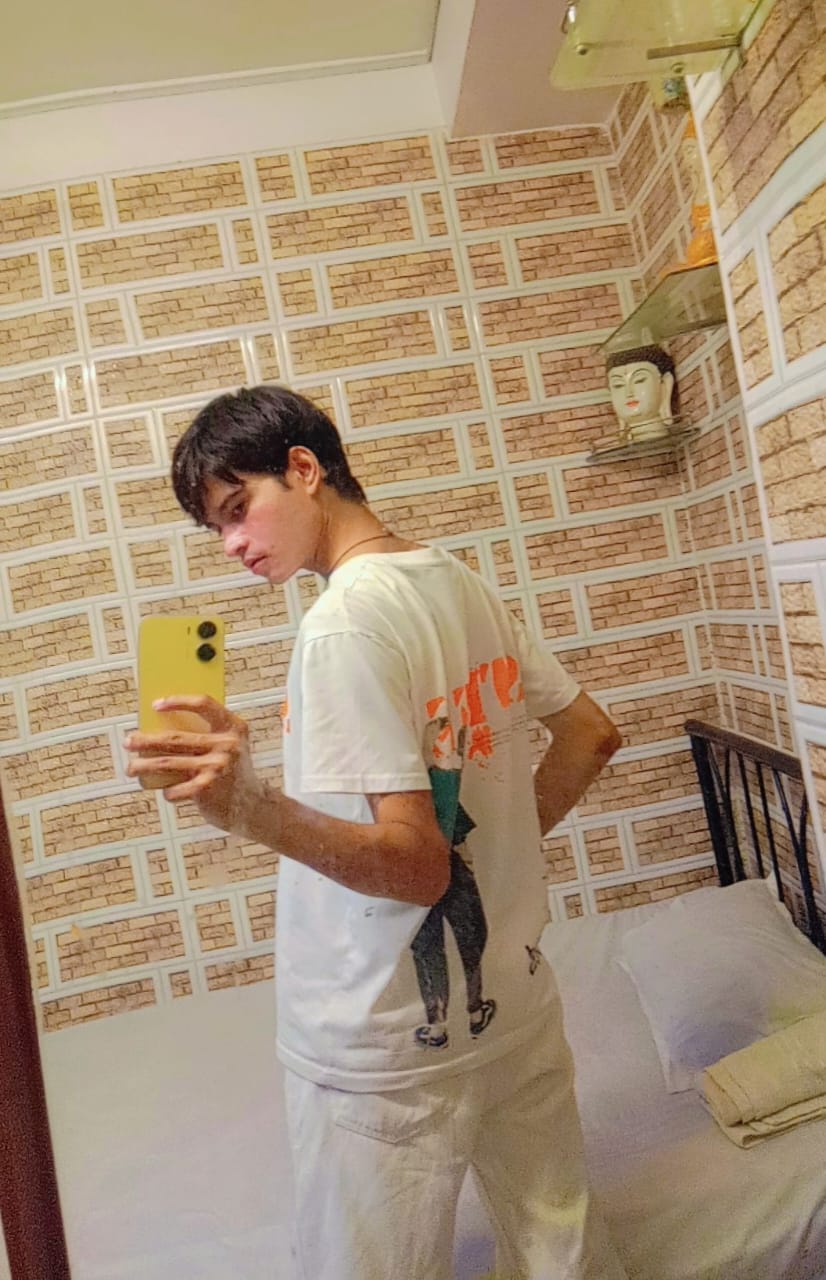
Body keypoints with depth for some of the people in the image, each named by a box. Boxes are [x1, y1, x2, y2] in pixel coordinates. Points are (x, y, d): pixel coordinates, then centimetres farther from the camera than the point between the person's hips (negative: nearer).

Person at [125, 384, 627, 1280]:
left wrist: (251, 809, -37)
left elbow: (416, 866, -25)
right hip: (517, 1001, 7)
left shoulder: (343, 624, -22)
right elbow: (591, 734, 10)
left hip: (394, 1050, -7)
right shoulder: (464, 583, 2)